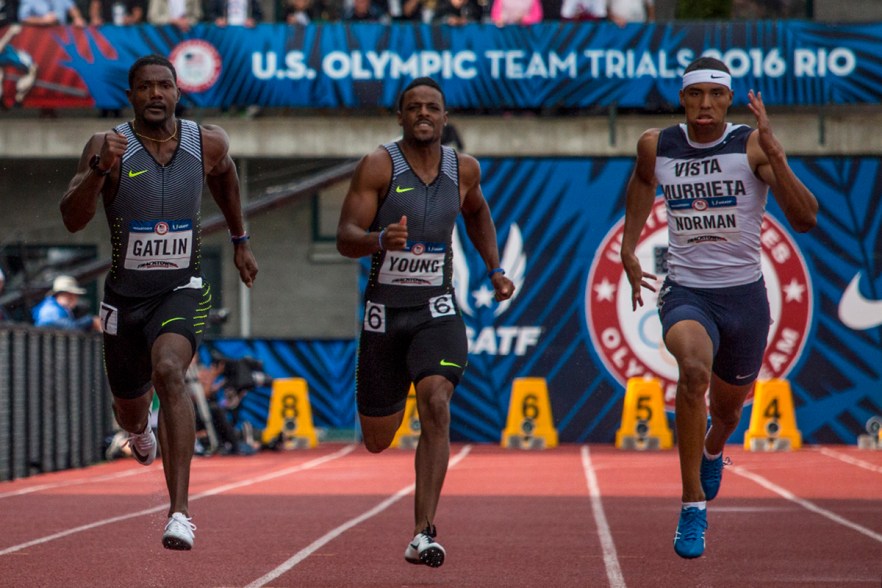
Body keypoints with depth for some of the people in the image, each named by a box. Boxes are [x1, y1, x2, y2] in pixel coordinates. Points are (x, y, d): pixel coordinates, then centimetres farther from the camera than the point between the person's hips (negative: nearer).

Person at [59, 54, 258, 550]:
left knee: (169, 371, -31)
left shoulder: (208, 143, -6)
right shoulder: (108, 145, -14)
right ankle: (141, 431, 63)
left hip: (182, 290, -1)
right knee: (129, 406, 19)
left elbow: (224, 176, 19)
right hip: (126, 295, 1)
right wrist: (100, 169, -40)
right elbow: (73, 220, -25)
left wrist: (241, 240, 25)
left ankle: (180, 511, -34)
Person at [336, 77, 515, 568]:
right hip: (385, 310, -1)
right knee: (378, 441, 9)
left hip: (437, 310, 1)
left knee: (436, 404, -25)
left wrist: (495, 270, 17)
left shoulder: (463, 169, 3)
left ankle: (424, 534, -27)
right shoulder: (379, 166, -9)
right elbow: (345, 239, -14)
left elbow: (477, 212, 26)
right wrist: (380, 240, -35)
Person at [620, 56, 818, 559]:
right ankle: (693, 506, -24)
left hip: (744, 295, 1)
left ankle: (713, 450, 60)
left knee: (727, 407, 19)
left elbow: (806, 220, -20)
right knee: (694, 368, -33)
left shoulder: (753, 146, -11)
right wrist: (628, 247, 20)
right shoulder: (657, 146, -2)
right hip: (686, 292, -1)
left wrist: (774, 154, -30)